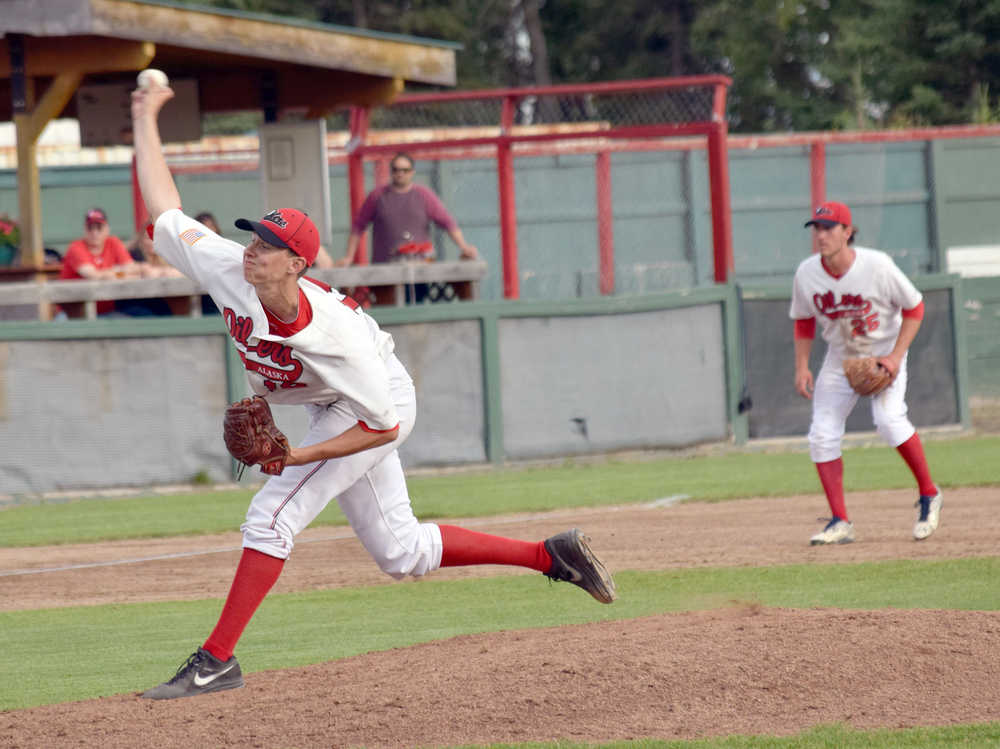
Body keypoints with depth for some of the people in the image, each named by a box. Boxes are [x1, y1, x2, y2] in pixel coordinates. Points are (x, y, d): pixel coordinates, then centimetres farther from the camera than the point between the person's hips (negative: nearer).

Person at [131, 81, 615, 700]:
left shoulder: (336, 336, -37)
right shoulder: (232, 275, -23)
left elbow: (383, 425, -28)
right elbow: (166, 213, -15)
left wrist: (300, 457, -33)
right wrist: (146, 123, -17)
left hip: (384, 401, -8)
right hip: (336, 411, 8)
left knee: (273, 516, -18)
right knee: (400, 552, 14)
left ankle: (216, 660, -13)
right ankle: (552, 557, 22)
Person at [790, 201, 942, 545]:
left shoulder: (877, 266, -22)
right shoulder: (806, 274, -11)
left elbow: (914, 307, -10)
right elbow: (803, 321, 6)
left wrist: (896, 356, -18)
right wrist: (802, 367, -4)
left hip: (884, 352, -4)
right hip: (840, 358, 5)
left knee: (889, 419, -27)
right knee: (822, 435, -7)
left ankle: (929, 495, -7)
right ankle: (840, 523, 0)